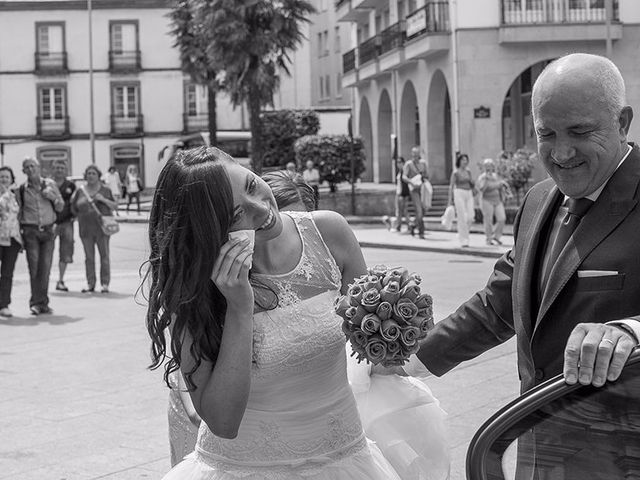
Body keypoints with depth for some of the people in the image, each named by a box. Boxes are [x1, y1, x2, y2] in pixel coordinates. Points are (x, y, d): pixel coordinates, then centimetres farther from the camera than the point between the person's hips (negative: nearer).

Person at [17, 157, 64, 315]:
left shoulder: (50, 184, 8)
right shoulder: (21, 189, 4)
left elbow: (60, 207, 13)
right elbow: (17, 212, 11)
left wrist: (53, 197, -6)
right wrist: (19, 231, -1)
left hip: (48, 230, 1)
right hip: (30, 231, -1)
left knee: (45, 267, 0)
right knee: (34, 267, -9)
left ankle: (43, 303, 8)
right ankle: (36, 302, -5)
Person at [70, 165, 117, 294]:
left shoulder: (105, 189, 4)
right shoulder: (80, 191, 8)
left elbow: (114, 206, 3)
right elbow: (74, 208, 14)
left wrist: (103, 199, -10)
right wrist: (82, 215, 2)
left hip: (102, 227, -2)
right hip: (86, 228, 2)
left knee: (104, 256, -2)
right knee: (89, 257, 4)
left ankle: (105, 284, 2)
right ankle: (90, 284, 9)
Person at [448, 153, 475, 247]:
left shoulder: (468, 171, 13)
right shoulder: (455, 173, -2)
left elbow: (473, 184, 20)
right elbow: (451, 186, -2)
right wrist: (450, 199, -6)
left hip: (469, 194, 5)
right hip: (459, 193, -5)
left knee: (470, 216, -5)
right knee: (462, 217, -8)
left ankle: (462, 233, 21)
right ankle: (464, 240, -4)